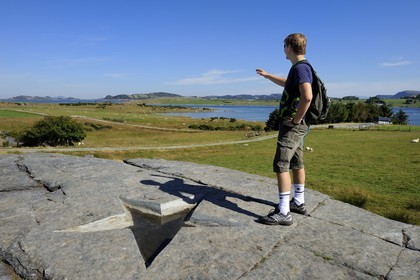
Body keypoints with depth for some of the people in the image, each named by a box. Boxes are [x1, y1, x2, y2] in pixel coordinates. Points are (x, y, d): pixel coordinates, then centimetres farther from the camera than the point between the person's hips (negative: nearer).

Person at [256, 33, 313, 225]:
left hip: (292, 125, -11)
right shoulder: (300, 67, 17)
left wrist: (296, 119, -22)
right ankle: (298, 202, 29)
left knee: (281, 165, -11)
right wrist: (267, 75, 45)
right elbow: (286, 83, 37)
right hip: (297, 125, 11)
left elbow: (307, 96, -32)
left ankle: (284, 213, -8)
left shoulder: (300, 67, -16)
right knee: (296, 163, 16)